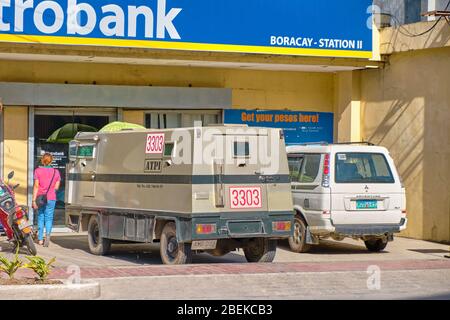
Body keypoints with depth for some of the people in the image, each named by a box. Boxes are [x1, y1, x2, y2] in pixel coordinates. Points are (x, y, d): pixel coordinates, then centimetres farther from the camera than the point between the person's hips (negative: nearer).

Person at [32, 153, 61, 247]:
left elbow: (36, 186, -7)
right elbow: (56, 187, 4)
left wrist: (34, 200, -7)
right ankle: (48, 234, -22)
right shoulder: (56, 172, 2)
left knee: (40, 217, 14)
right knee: (49, 218, 3)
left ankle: (40, 239, 18)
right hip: (51, 198, 0)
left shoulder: (38, 170, -4)